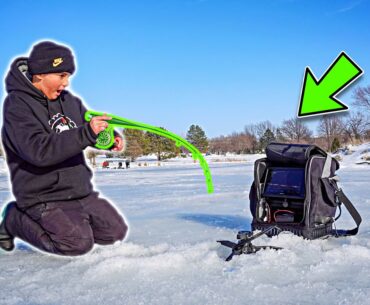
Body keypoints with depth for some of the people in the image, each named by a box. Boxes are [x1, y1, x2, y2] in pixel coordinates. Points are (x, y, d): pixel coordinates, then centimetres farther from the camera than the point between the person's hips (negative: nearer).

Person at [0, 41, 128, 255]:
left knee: (116, 232, 4)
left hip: (81, 193, 7)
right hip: (43, 197, -7)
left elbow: (93, 133, 18)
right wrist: (87, 133, -34)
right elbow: (39, 151, -29)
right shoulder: (18, 105, -15)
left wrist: (112, 138, -6)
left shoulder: (68, 100, 7)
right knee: (78, 243, -22)